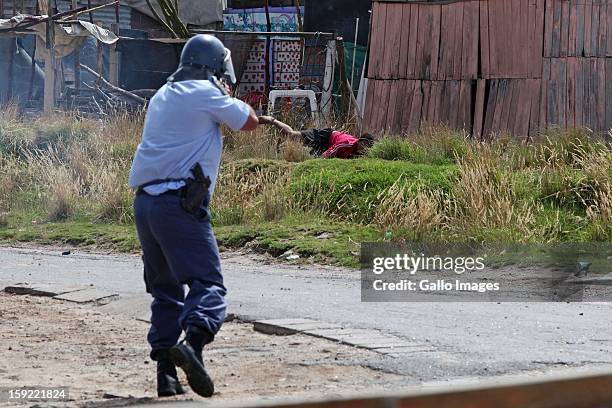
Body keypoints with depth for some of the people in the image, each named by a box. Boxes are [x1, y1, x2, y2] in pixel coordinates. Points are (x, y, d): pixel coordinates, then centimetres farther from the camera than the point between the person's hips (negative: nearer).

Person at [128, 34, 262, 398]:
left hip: (145, 201, 8)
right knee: (208, 283, -13)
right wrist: (229, 96, 22)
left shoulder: (162, 96, 20)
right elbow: (250, 122, 6)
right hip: (181, 202, -8)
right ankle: (193, 345, -39)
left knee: (165, 290, 15)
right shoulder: (206, 94, -3)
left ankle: (166, 374, 10)